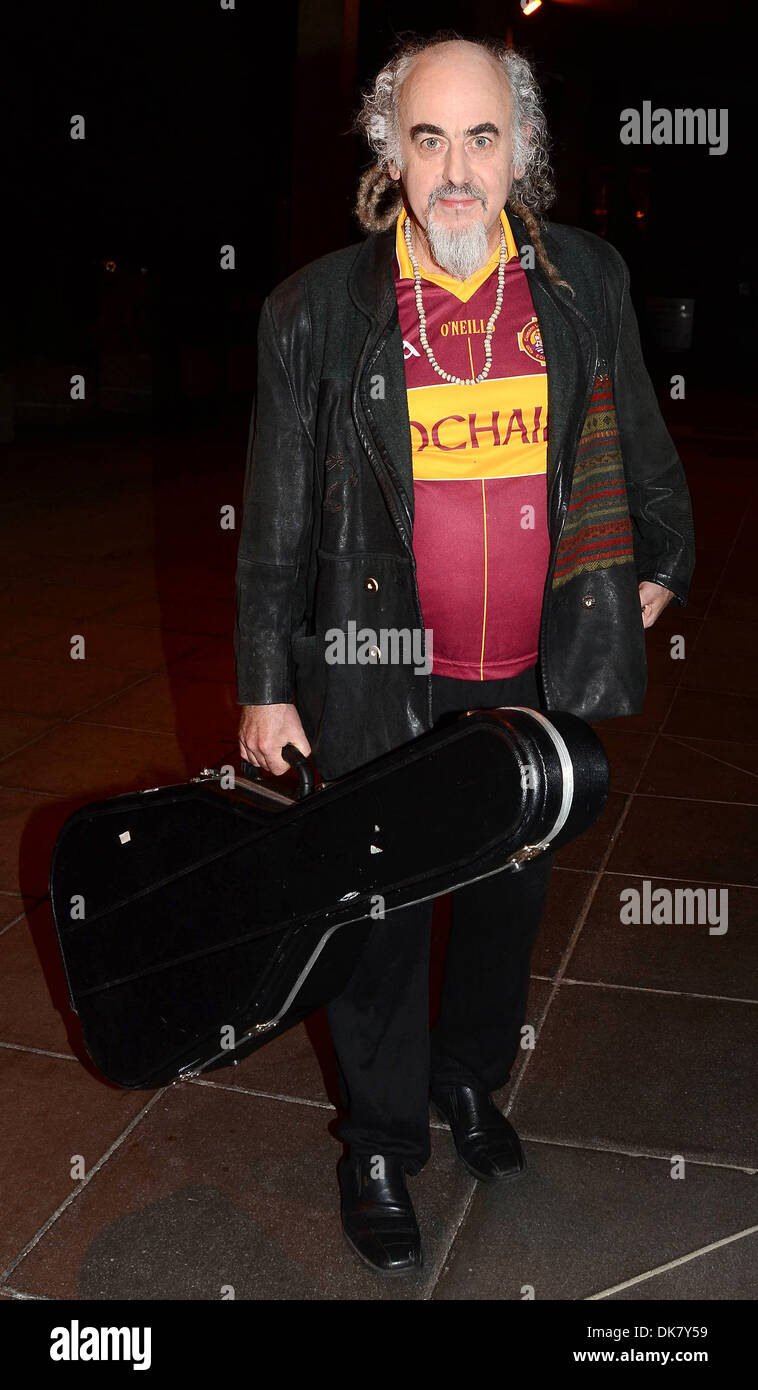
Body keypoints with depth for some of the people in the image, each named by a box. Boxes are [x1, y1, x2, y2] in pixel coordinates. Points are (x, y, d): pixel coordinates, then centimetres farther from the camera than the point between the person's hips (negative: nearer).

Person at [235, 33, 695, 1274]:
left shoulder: (587, 280, -2)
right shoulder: (316, 310, -8)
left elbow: (642, 447, 13)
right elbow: (276, 518, -4)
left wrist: (661, 565, 19)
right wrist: (265, 688, -3)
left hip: (539, 679, 3)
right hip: (380, 682, -2)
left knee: (511, 897, 20)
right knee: (380, 919, 11)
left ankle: (472, 1078, 48)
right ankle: (380, 1143, 35)